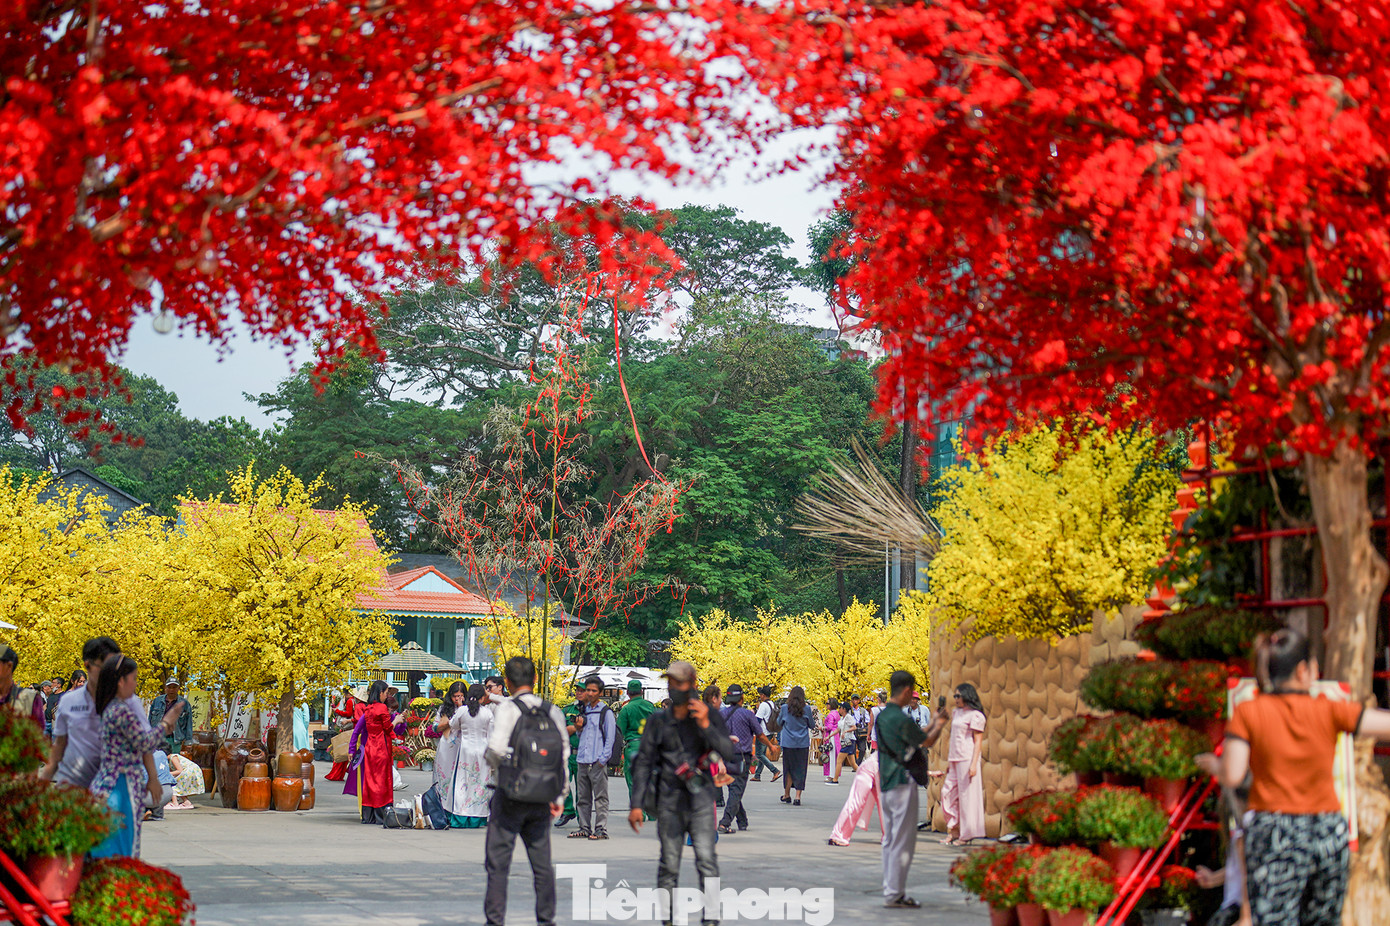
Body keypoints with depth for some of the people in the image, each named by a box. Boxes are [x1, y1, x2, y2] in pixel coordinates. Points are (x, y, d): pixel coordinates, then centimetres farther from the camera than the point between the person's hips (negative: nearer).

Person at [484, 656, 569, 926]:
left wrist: (493, 761, 0)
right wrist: (559, 796, 15)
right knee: (542, 861, 12)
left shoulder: (507, 708, -9)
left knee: (498, 860, 1)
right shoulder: (553, 711, 7)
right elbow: (564, 754, 9)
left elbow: (497, 747, -23)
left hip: (511, 794, -5)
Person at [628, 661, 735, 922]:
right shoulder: (658, 721, 6)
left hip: (700, 796, -2)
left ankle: (711, 917, -12)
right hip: (669, 799, 2)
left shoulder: (709, 716, 2)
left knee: (706, 857, -13)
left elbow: (728, 753, -7)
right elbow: (644, 763, 8)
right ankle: (665, 918, 12)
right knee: (669, 864, 4)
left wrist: (706, 725, -19)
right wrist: (636, 804, 3)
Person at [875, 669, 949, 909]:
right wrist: (939, 726, 12)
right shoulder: (902, 719, -17)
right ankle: (894, 894, -3)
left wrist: (933, 724, 24)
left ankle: (890, 890, 17)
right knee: (903, 840, -4)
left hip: (885, 784, 9)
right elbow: (926, 742, -5)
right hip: (902, 784, -9)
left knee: (889, 839, 13)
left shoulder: (882, 716, 11)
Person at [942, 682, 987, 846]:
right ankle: (954, 831, 10)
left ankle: (966, 835, 1)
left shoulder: (975, 716, -7)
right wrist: (949, 762, 21)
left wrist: (973, 764, -17)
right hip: (955, 760, 8)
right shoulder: (956, 713, 18)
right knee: (948, 792, 4)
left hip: (967, 759, -8)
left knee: (966, 795, -4)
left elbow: (978, 741, -10)